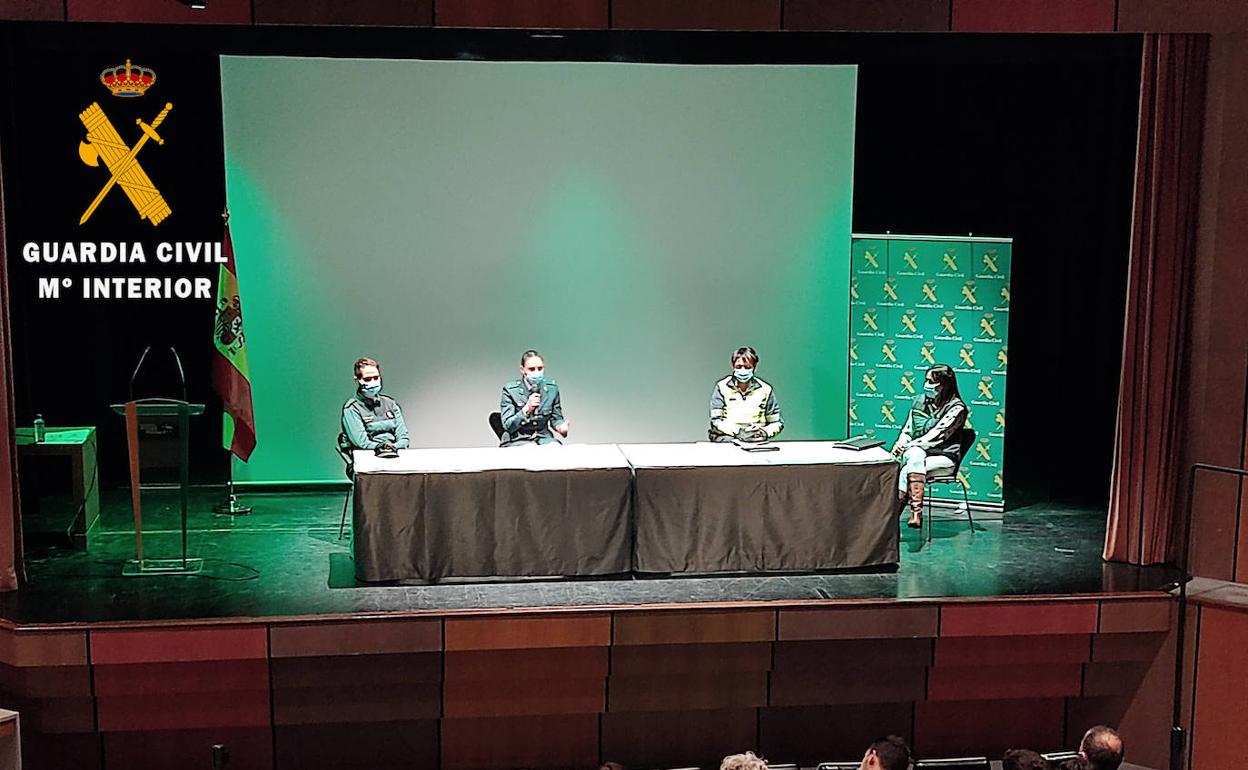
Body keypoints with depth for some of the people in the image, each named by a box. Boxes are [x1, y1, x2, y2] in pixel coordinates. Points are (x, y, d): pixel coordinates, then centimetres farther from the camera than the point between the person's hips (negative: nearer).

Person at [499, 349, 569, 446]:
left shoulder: (552, 388, 1)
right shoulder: (510, 390, -9)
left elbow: (555, 419, 11)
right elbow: (508, 426, -11)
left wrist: (561, 427, -14)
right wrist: (527, 409, -26)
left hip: (543, 438, 4)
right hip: (517, 440, -4)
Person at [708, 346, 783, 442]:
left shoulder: (765, 390, 9)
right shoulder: (722, 387, 4)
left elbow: (777, 423, 14)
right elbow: (715, 421, -2)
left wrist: (765, 432, -9)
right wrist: (738, 431, -18)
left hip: (755, 440, 2)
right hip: (726, 438, -2)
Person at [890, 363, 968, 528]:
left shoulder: (956, 407, -8)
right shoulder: (919, 400, 11)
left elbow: (938, 434, -18)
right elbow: (907, 429, 13)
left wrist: (910, 446, -22)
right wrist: (900, 444, -9)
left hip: (944, 456, -4)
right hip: (917, 451, 4)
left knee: (909, 468, -33)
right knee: (915, 456, -35)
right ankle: (916, 513, -44)